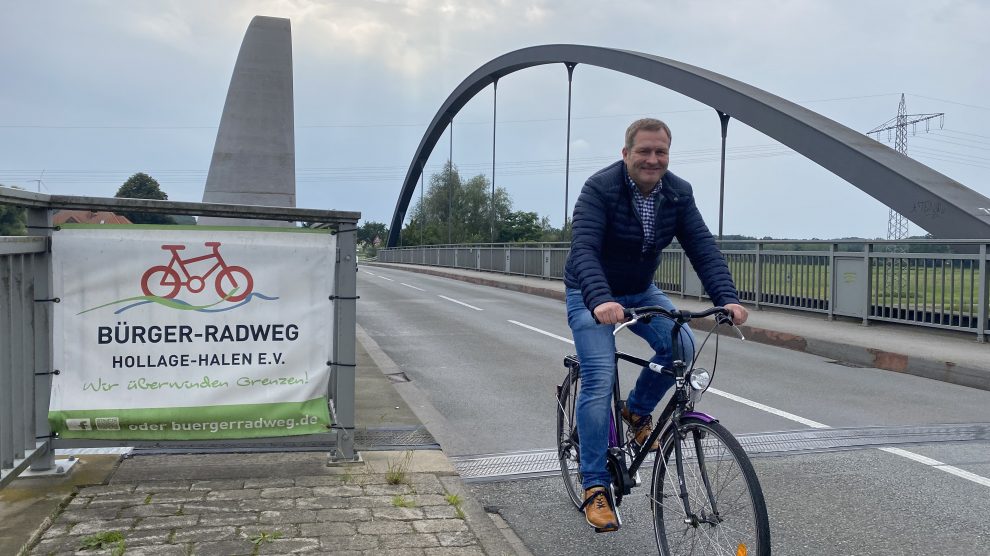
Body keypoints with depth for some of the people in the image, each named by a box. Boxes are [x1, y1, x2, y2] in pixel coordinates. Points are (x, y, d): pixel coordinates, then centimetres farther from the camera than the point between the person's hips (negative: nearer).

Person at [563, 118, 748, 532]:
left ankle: (637, 411, 10)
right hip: (591, 294, -5)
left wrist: (727, 298, -31)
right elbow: (583, 249, -36)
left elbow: (702, 247, -15)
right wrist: (600, 301, -52)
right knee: (599, 379, -17)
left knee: (681, 346, -18)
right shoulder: (599, 189, -24)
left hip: (641, 291, 5)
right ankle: (595, 487, -9)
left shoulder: (678, 194, -9)